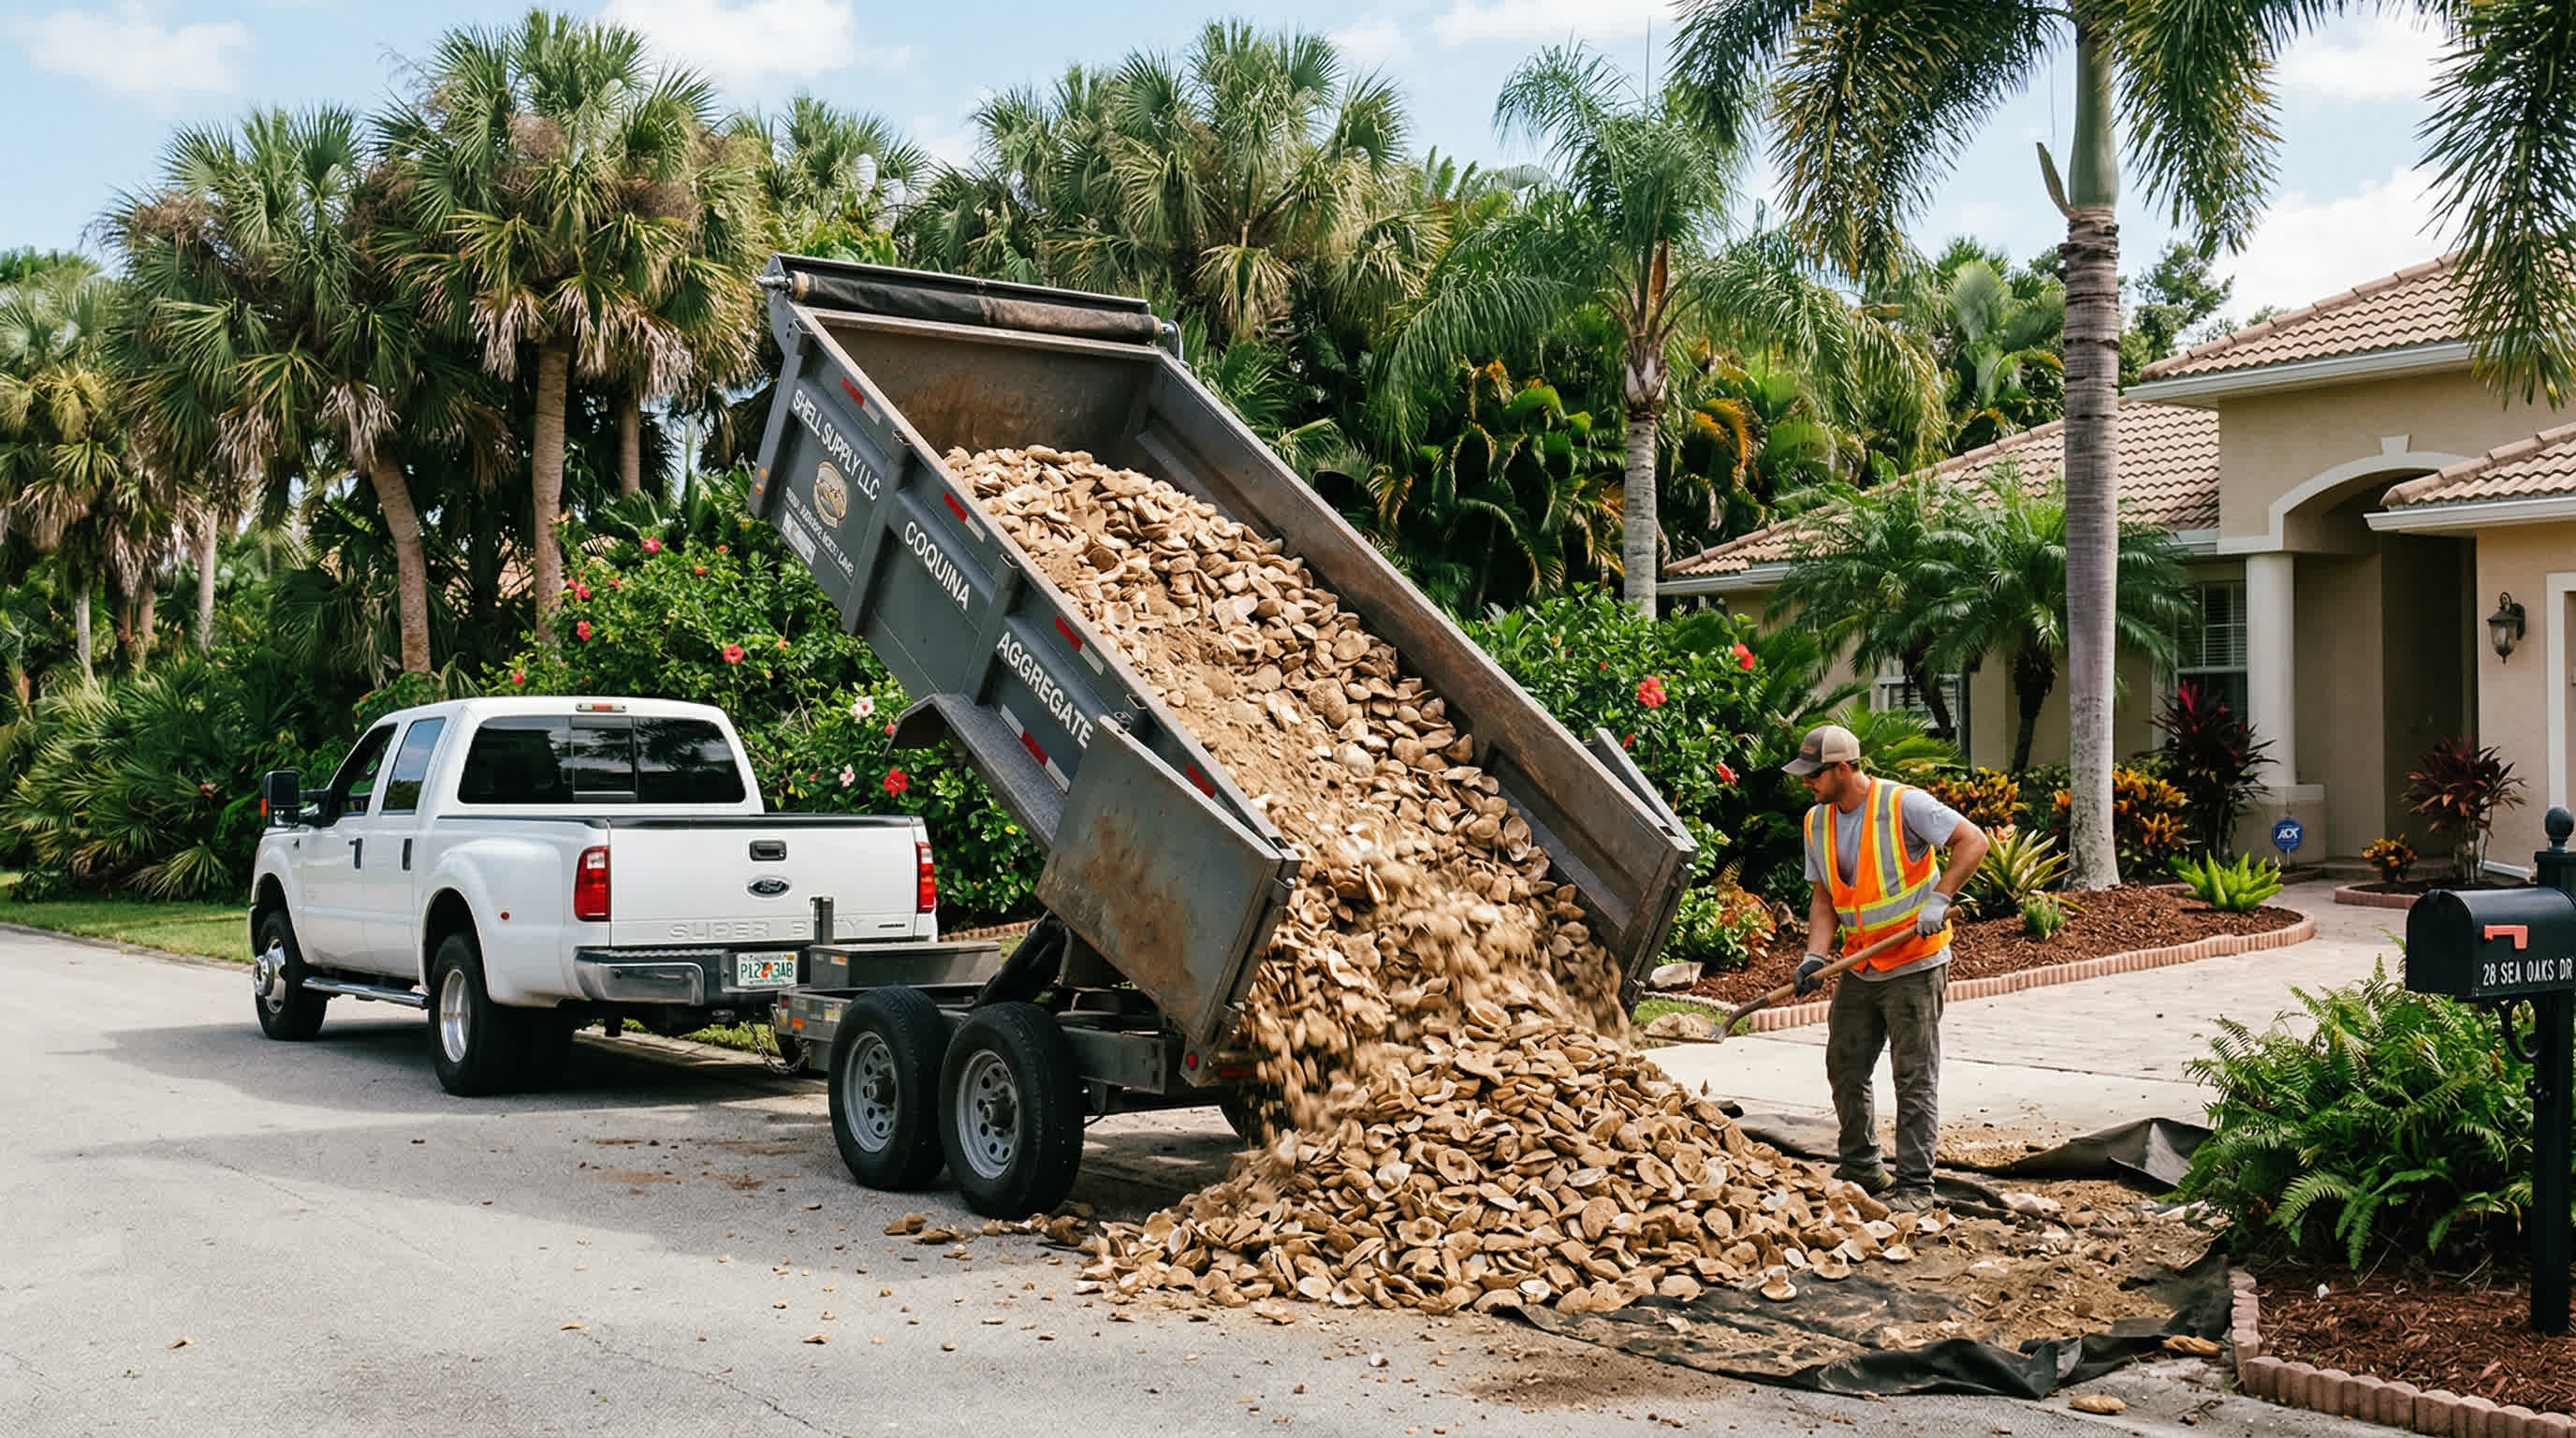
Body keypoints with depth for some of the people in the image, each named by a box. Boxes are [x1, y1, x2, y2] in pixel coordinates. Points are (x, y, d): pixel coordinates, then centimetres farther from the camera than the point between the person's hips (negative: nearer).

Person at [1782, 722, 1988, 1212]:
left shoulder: (1904, 804, -16)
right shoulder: (1817, 823, 5)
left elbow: (1973, 841, -17)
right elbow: (1824, 898, 8)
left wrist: (1938, 898, -27)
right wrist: (1815, 955, -7)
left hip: (1914, 965, -7)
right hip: (1859, 967, 7)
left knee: (1914, 1078, -4)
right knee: (1845, 1070, 11)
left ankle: (1914, 1185, 3)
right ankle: (1861, 1168, 27)